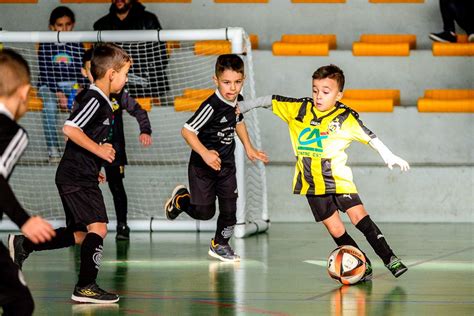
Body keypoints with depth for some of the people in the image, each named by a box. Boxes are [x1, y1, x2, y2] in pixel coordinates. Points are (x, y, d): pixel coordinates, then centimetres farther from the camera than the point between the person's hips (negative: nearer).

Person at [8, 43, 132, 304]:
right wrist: (99, 149, -20)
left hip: (81, 177, 10)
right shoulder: (94, 100, -15)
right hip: (76, 177, -10)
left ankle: (24, 244, 21)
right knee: (98, 227, -14)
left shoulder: (101, 102, 16)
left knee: (81, 233, 15)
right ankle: (85, 287, -12)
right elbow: (70, 129, -26)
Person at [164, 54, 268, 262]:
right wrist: (204, 153, -36)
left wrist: (248, 148, 18)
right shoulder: (212, 106, -27)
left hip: (226, 164, 6)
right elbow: (187, 131, -27)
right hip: (202, 167, -6)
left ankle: (220, 245, 24)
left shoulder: (237, 101, -3)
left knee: (229, 208, 2)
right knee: (204, 212, 1)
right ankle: (180, 199, 32)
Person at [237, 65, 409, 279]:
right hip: (312, 183, 3)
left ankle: (390, 259, -14)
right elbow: (270, 101, 10)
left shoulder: (346, 118, -8)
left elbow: (369, 137, -8)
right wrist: (243, 106, 15)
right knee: (334, 229, -1)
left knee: (359, 216, -17)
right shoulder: (299, 109, 0)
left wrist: (388, 156, -18)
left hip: (338, 178, -3)